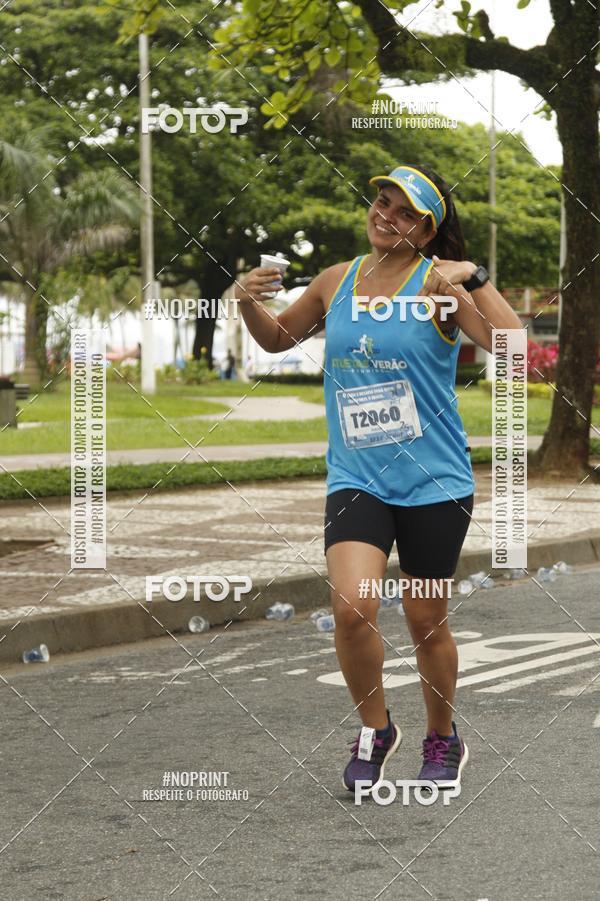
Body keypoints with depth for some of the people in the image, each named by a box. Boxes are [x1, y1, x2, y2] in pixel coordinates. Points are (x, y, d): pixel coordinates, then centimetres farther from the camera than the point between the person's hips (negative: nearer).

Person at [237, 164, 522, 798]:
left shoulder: (438, 282, -6)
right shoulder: (336, 281, 7)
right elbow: (279, 338, 23)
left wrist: (473, 278, -27)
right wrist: (250, 306, 3)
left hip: (434, 482, -2)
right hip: (356, 478, 2)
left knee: (425, 622, 8)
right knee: (350, 608, -17)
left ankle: (443, 739, 34)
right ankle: (374, 729, 9)